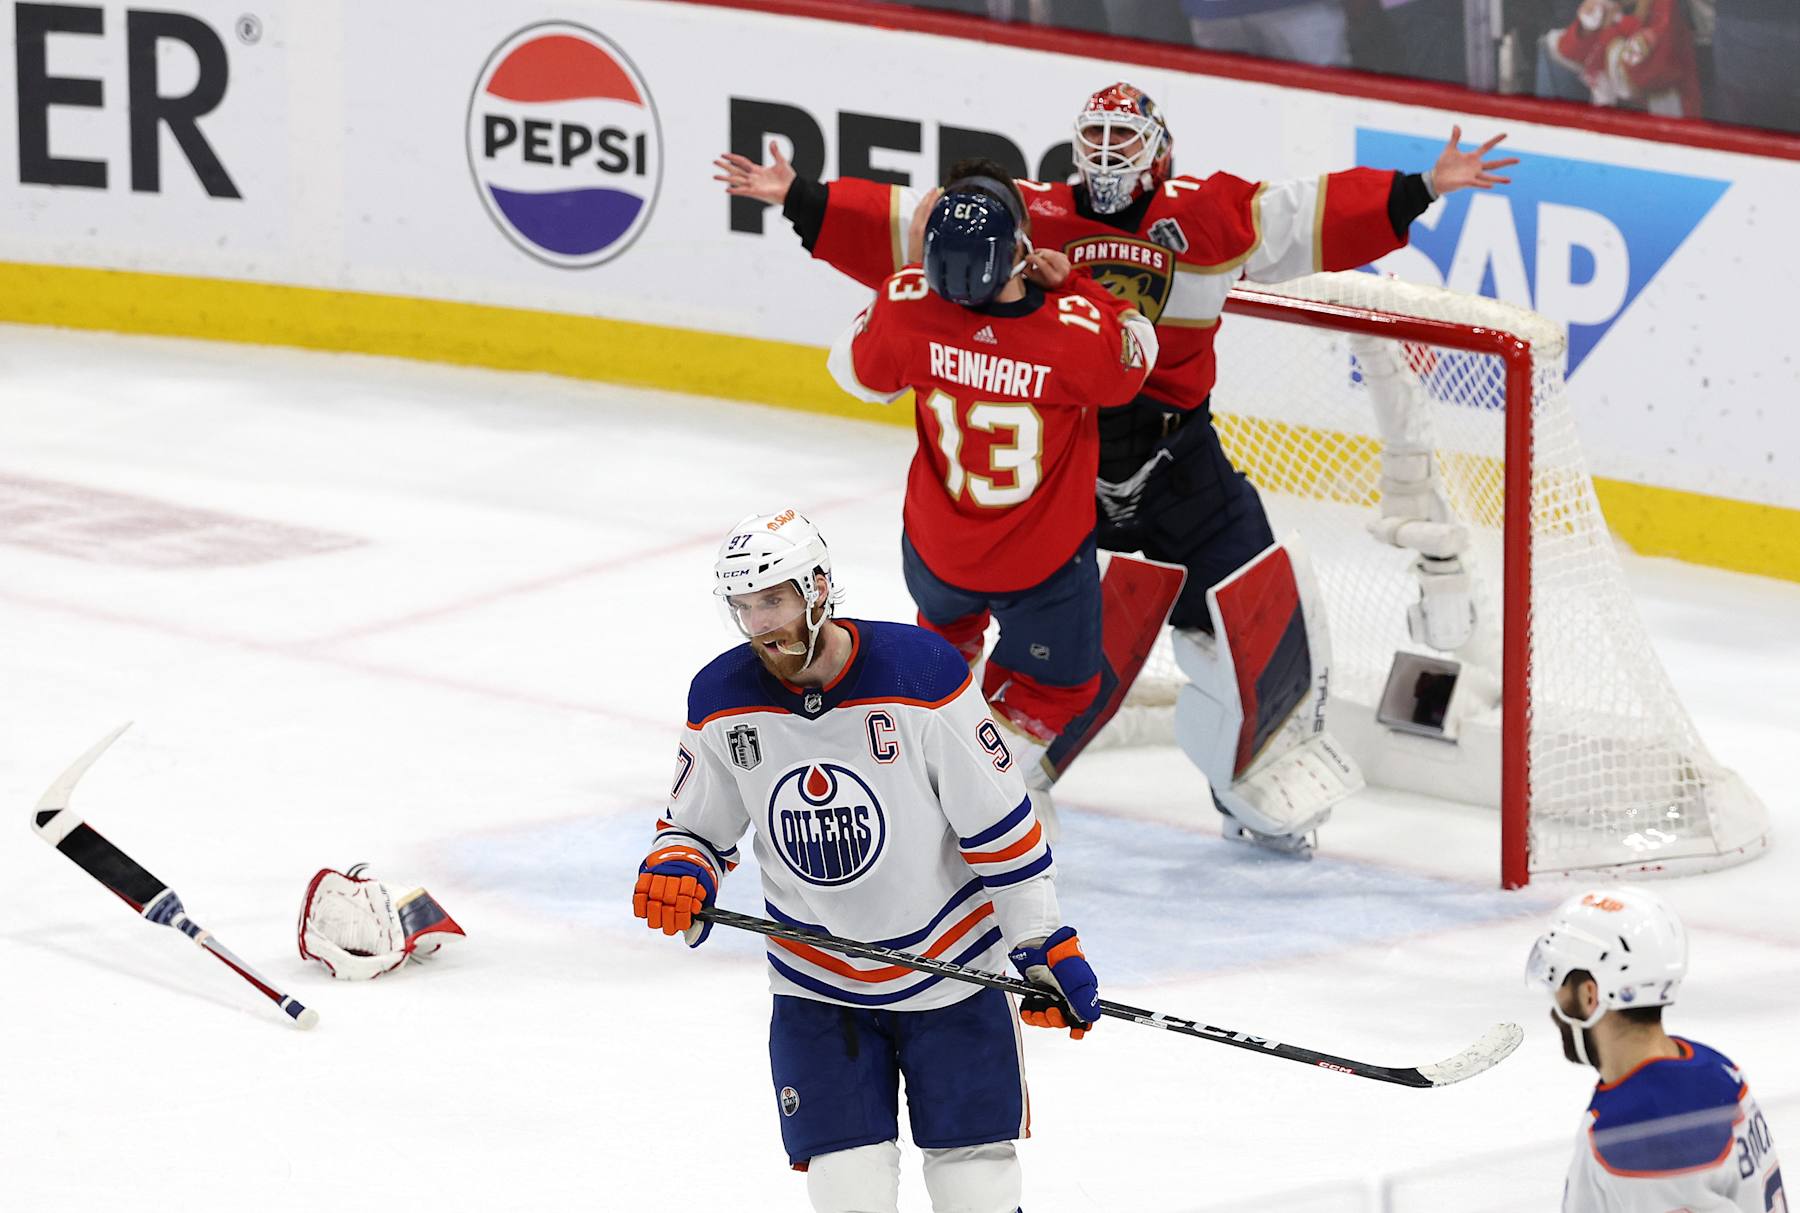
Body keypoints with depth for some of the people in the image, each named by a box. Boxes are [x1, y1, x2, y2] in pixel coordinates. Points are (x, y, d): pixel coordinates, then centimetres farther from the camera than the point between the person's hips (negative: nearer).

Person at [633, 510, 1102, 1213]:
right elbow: (697, 826, 7)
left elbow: (1001, 824, -12)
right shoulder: (722, 699, -7)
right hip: (817, 988, 2)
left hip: (949, 967, -2)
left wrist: (1046, 947, -10)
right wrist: (675, 872, -16)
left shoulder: (918, 670, -18)